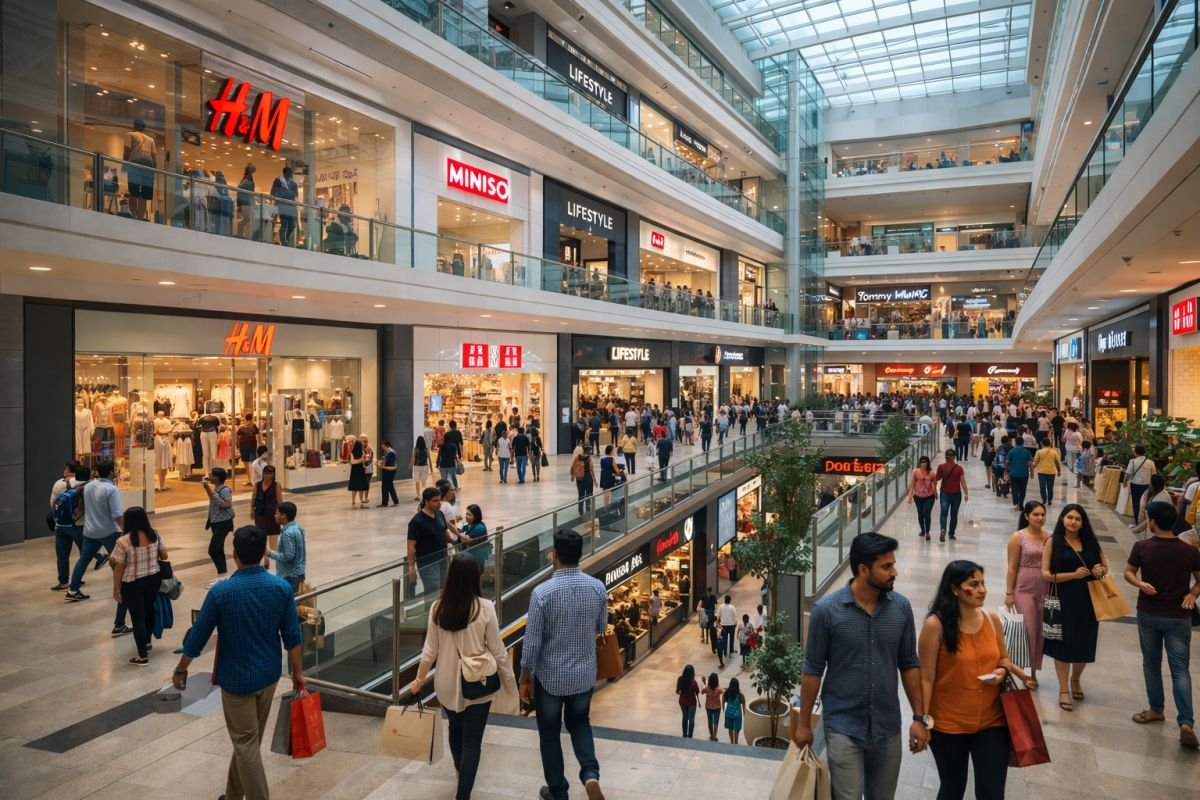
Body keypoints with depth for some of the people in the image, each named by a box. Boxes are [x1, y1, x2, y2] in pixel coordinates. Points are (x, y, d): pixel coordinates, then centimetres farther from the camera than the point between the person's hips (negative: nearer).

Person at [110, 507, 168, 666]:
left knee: (137, 617, 3)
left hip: (132, 584, -5)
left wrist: (116, 588, -2)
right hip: (153, 579, 5)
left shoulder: (123, 542, -17)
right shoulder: (155, 535, -4)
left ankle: (143, 657, 7)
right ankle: (147, 642, 42)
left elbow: (118, 568, -12)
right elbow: (164, 557, 3)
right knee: (149, 609, 25)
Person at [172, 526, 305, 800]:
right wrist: (298, 672, 7)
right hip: (268, 675, 4)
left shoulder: (220, 592, -18)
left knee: (246, 744, 7)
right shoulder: (282, 587, -10)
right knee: (248, 739, 21)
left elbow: (197, 637, -8)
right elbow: (292, 636, -5)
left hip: (236, 678, -4)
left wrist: (181, 670, 9)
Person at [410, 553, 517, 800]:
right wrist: (510, 682, 2)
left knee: (455, 728, 28)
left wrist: (419, 680, 13)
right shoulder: (485, 608, -17)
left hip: (447, 682, 4)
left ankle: (460, 769, 54)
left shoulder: (438, 608, -10)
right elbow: (497, 651, -11)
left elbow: (430, 650, -3)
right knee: (472, 739, 9)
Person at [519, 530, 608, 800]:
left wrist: (525, 679, -2)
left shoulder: (542, 592, -22)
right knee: (579, 723, 27)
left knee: (549, 733, 19)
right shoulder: (598, 588, -10)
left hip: (549, 677, -3)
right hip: (585, 674, 3)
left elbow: (532, 641, -16)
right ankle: (590, 774, 6)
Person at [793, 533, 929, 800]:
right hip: (843, 727, -3)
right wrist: (804, 723, -3)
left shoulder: (901, 607, -4)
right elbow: (813, 670, -6)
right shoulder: (826, 610, -14)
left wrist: (920, 717, 4)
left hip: (888, 727, 4)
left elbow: (909, 664, 6)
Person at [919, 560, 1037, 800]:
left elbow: (1003, 659, 14)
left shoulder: (992, 619, -2)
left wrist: (1002, 671, -9)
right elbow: (926, 678, -13)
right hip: (949, 724, -3)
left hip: (992, 721, 4)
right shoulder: (935, 625, -17)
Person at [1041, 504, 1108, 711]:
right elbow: (1045, 574, -10)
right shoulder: (1054, 542, -7)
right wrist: (1073, 574, -20)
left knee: (1084, 643, 14)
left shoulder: (1090, 541, 5)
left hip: (1088, 599, 4)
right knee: (1063, 644, 5)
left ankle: (1075, 680, 41)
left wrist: (1100, 570, -8)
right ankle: (1063, 690, 19)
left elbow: (1104, 565, 15)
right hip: (1063, 600, -4)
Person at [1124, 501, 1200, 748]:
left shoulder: (1142, 547, -10)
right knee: (1180, 669, 2)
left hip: (1148, 614, 0)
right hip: (1178, 617, 0)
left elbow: (1128, 573, -1)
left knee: (1151, 664, 16)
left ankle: (1156, 710, 28)